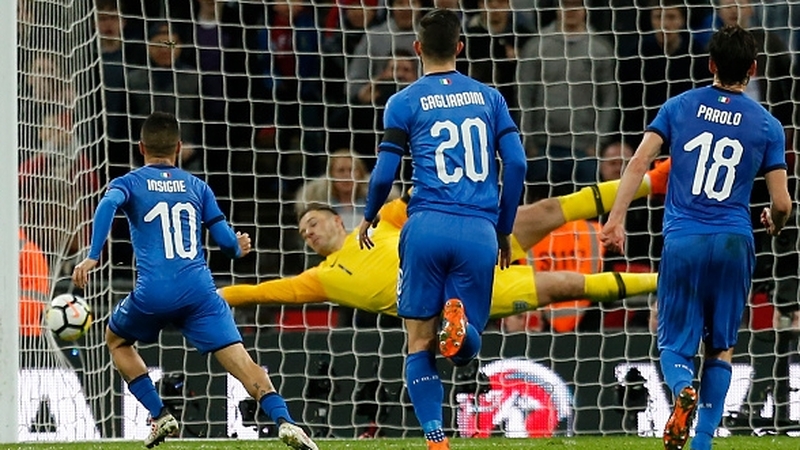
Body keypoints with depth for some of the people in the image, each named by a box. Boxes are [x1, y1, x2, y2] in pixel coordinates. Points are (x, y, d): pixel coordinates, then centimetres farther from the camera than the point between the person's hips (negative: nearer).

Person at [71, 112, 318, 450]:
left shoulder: (130, 183, 12)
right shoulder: (197, 187, 18)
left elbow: (108, 204, -13)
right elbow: (227, 241, 14)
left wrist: (92, 257, -16)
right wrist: (239, 248, 37)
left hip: (153, 293, -1)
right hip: (199, 290, 1)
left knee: (116, 340, 27)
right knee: (239, 359, -7)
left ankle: (159, 416, 15)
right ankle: (283, 420, -30)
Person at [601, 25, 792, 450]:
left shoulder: (680, 107, 4)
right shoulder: (766, 124, 2)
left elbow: (638, 163, -3)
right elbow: (781, 203, 2)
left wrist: (615, 219, 0)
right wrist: (774, 223, 24)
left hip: (683, 241, 0)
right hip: (734, 242, 0)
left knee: (675, 345, 8)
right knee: (721, 348, 14)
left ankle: (683, 389, -25)